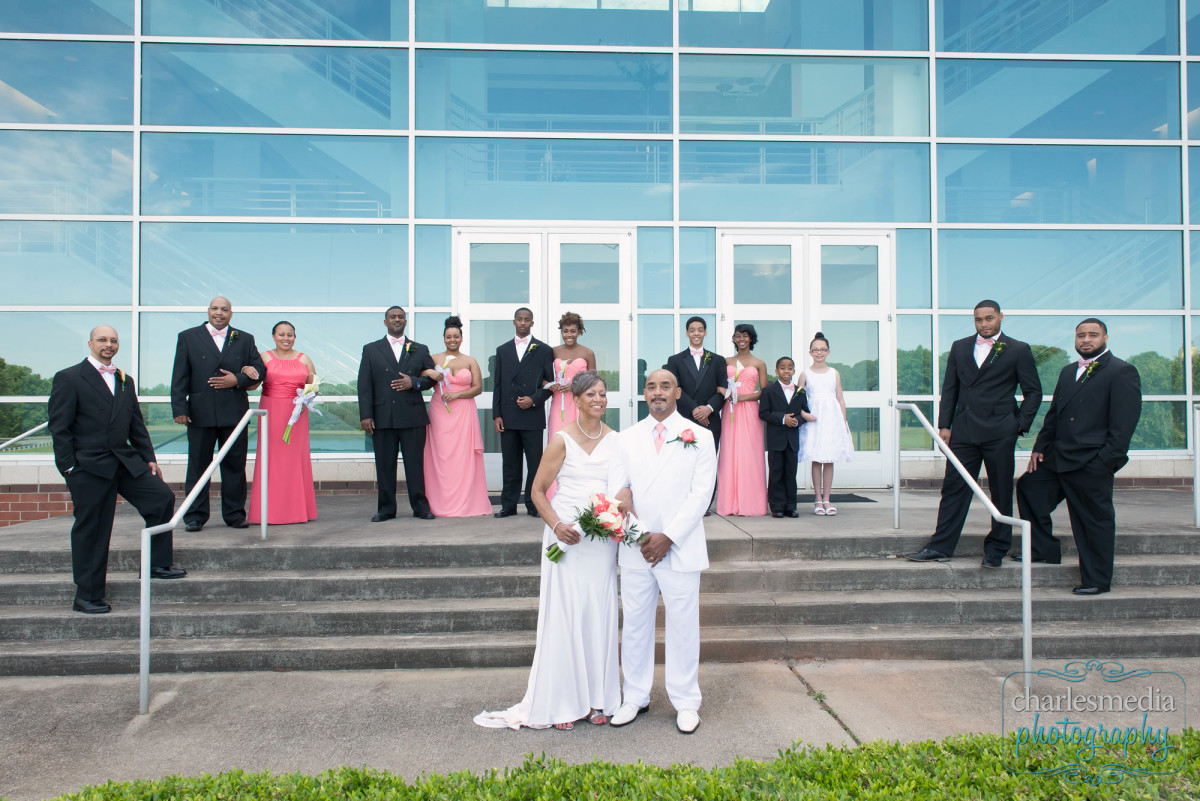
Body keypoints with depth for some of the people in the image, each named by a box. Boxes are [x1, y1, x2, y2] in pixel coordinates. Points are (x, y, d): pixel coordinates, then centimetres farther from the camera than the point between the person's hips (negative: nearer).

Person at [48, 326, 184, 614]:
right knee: (91, 531, 1)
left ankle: (156, 565, 12)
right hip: (89, 466, -6)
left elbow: (137, 424, 18)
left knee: (163, 496, -3)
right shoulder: (68, 378, -3)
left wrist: (148, 458, 10)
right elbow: (59, 428, -7)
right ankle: (87, 596, 13)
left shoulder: (126, 381, 16)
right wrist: (69, 469, -12)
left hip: (126, 461, 6)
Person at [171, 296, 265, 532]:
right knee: (198, 466, 4)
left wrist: (238, 380, -9)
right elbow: (179, 377, 3)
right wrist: (179, 408, -6)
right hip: (200, 413, -1)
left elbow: (259, 369, 9)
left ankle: (235, 514, 15)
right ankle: (195, 516, 12)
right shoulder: (188, 337, 9)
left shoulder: (244, 339, 13)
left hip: (234, 413, 1)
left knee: (235, 465, 6)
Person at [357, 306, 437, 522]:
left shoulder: (420, 350, 14)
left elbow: (432, 377, 12)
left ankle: (420, 507, 8)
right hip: (382, 418, 0)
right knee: (384, 465, 3)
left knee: (416, 464, 1)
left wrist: (414, 382, -9)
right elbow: (364, 385, 4)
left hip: (412, 417, 0)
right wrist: (365, 415, -6)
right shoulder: (371, 350, 11)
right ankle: (386, 508, 12)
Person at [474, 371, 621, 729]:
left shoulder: (616, 440, 7)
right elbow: (538, 490, -1)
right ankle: (562, 702, 12)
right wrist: (556, 525, -16)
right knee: (564, 615, 0)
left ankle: (598, 698, 19)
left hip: (602, 539, 3)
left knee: (599, 615, 7)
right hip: (566, 537, -3)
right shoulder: (562, 440, -4)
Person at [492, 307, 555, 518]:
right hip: (508, 417, 2)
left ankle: (534, 505, 8)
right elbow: (497, 385, 11)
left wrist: (534, 399, -11)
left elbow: (550, 383, 4)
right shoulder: (502, 350, 15)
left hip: (533, 415, -2)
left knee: (535, 462, 0)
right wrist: (496, 414, 3)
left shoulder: (543, 350, 7)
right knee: (510, 463, 6)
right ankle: (509, 504, 13)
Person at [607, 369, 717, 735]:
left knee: (683, 626, 5)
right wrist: (639, 534, -11)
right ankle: (636, 697, 26)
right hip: (635, 548, 3)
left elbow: (702, 493, -6)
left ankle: (685, 702, 21)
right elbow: (616, 489, 3)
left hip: (680, 548, -2)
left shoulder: (699, 436, 1)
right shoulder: (628, 438, 9)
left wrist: (668, 537, -13)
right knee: (634, 624, 10)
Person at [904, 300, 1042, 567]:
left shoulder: (1019, 350, 3)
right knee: (953, 488, 3)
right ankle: (941, 547, 7)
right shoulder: (959, 347, 12)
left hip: (1000, 432, -2)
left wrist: (1021, 424, -4)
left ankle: (996, 550, 18)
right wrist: (944, 425, 5)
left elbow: (1033, 391, 5)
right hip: (964, 430, 3)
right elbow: (949, 389, 12)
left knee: (1001, 492, 6)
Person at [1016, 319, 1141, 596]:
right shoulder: (1068, 372, 17)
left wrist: (1107, 460, -19)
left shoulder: (1122, 372, -6)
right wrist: (1040, 447, 11)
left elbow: (1124, 422, -13)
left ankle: (1097, 580, 13)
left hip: (1092, 464, -8)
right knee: (1028, 485, 11)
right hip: (1058, 458, 8)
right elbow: (1053, 413, 20)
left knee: (1095, 520, 1)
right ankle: (1045, 550, 22)